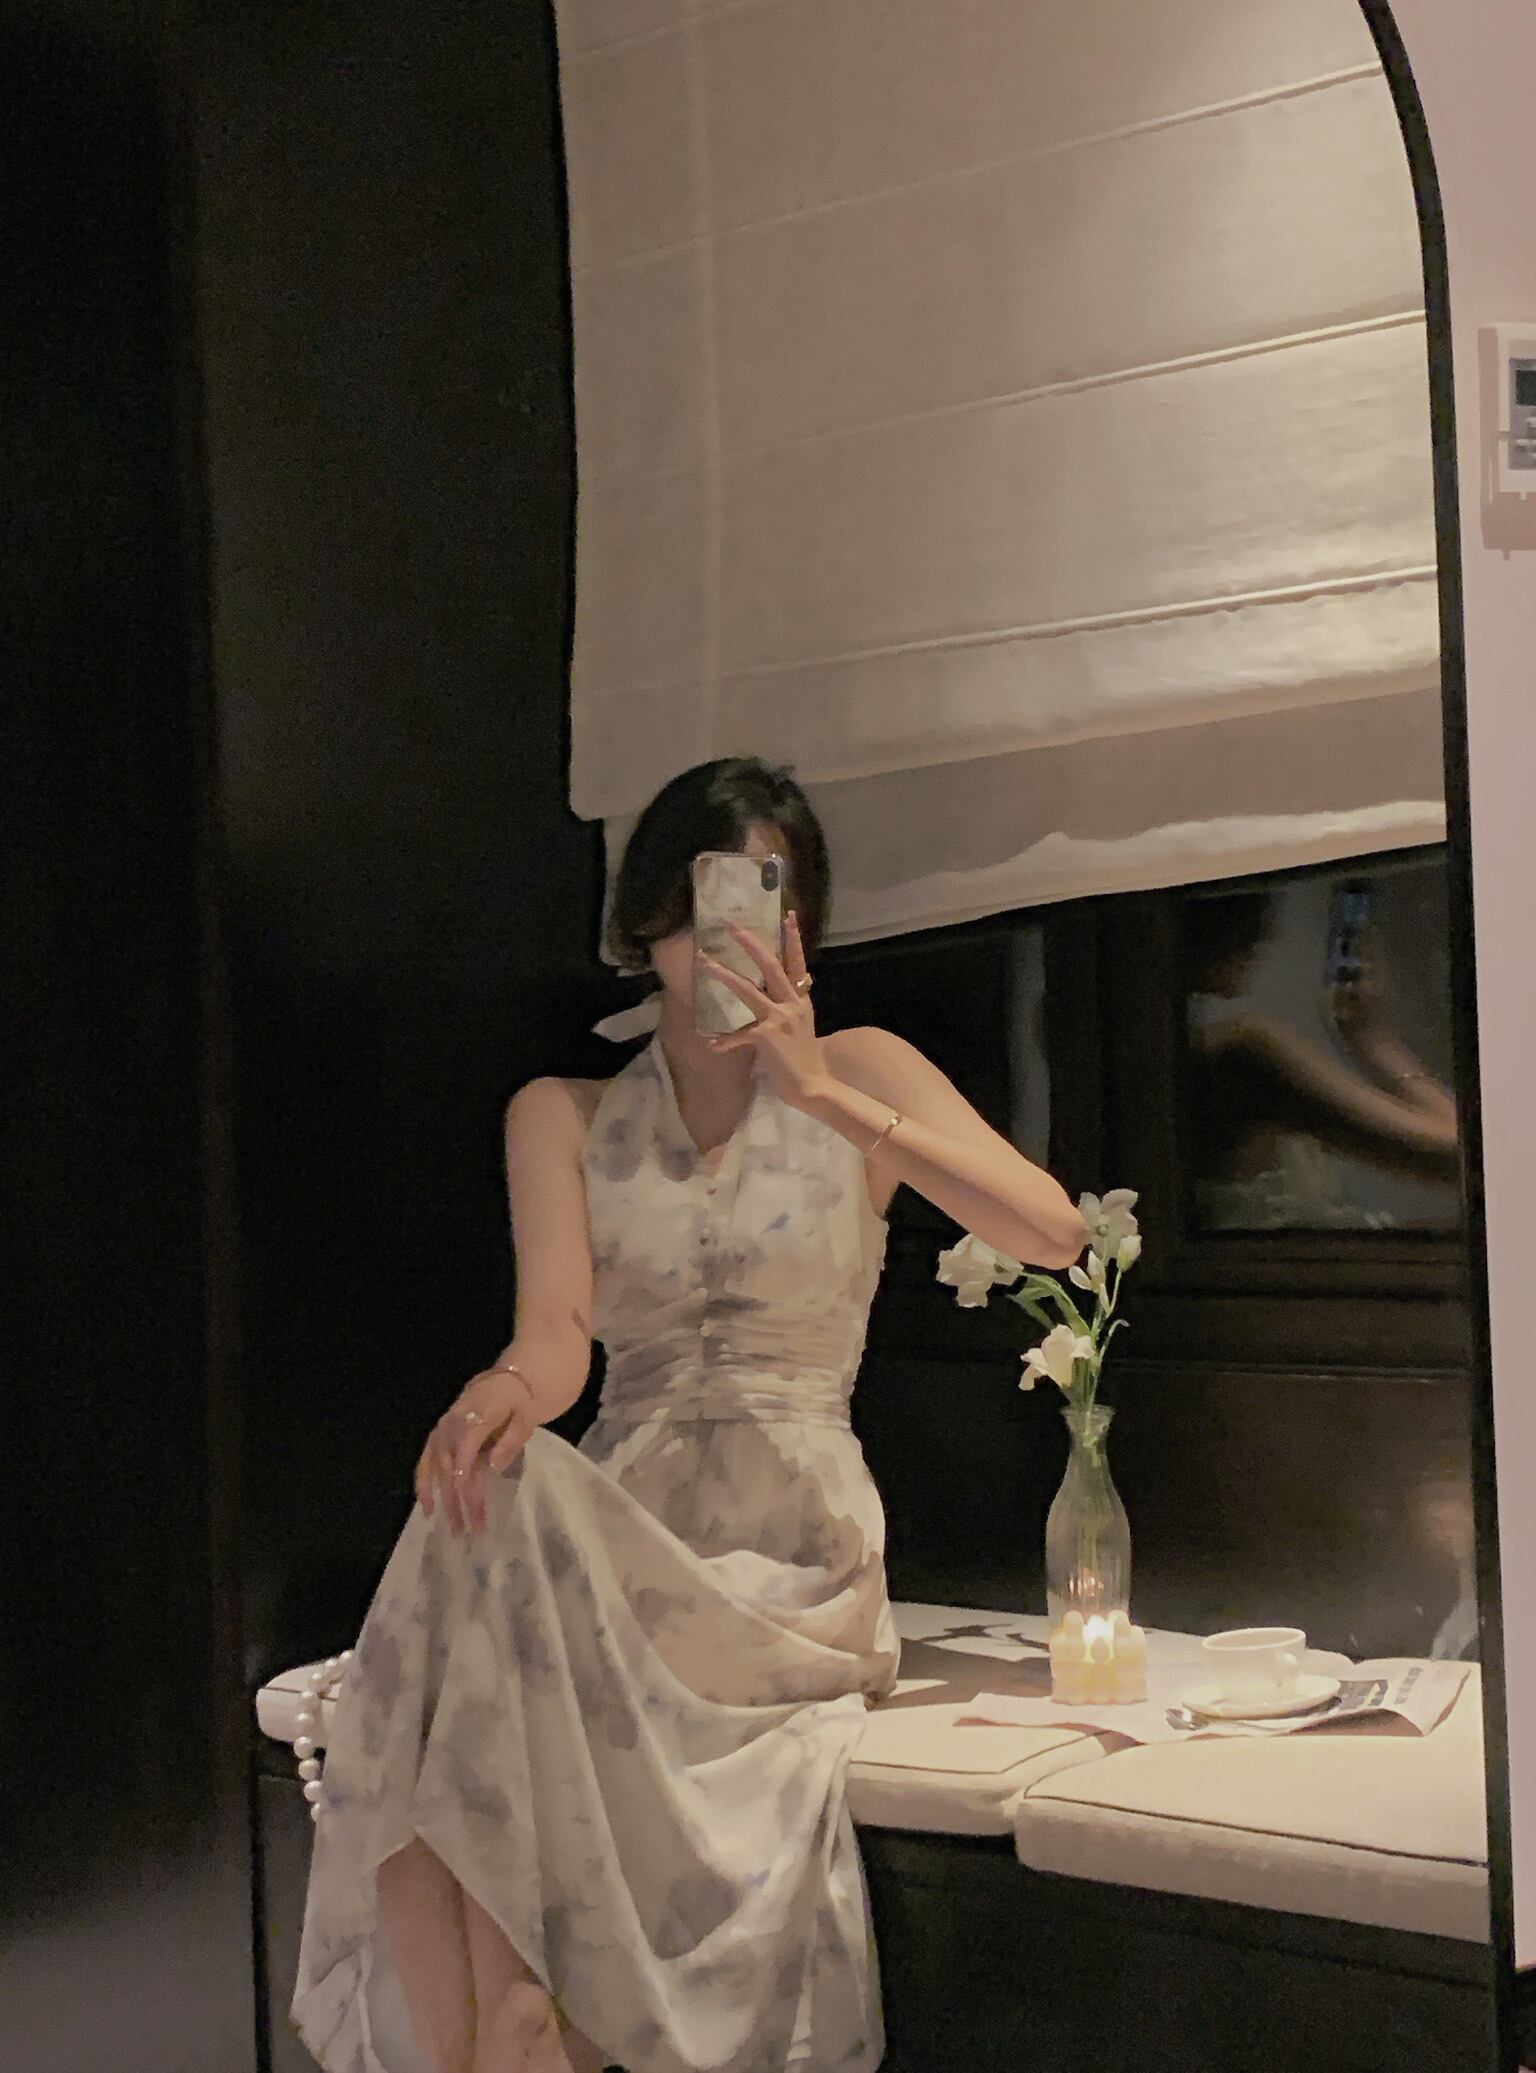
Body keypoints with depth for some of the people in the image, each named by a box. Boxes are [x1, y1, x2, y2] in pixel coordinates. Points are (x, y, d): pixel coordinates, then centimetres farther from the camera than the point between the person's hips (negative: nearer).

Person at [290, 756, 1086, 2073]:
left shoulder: (859, 1076, 9)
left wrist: (824, 1093, -14)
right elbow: (559, 1331, -3)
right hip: (619, 1522, 2)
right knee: (483, 1510, -33)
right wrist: (506, 1391, -29)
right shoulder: (562, 1117, 15)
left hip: (793, 1540, -2)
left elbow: (1053, 1235, -8)